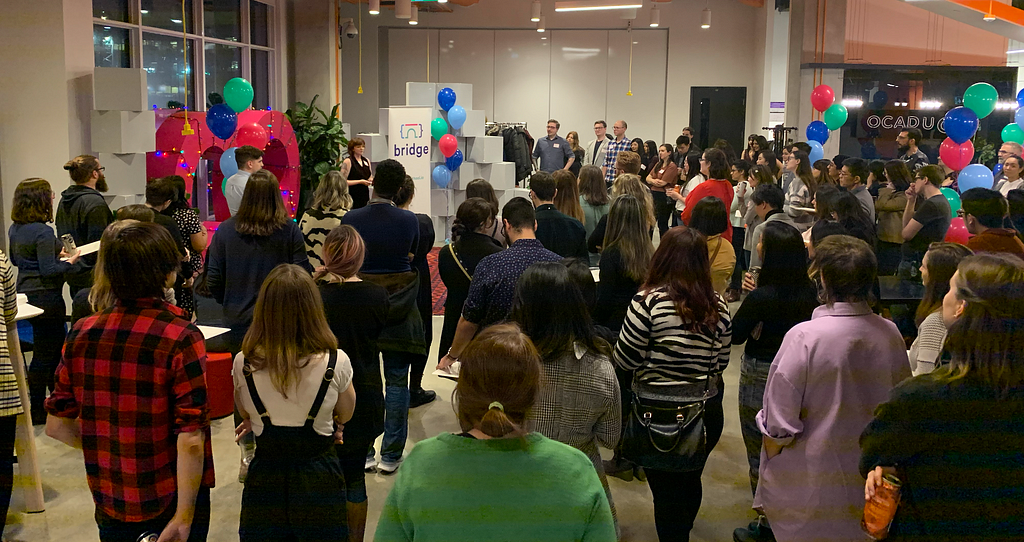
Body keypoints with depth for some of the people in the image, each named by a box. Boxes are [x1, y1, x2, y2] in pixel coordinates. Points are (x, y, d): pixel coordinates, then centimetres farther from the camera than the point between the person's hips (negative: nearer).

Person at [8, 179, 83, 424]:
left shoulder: (15, 228, 7)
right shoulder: (43, 232, -21)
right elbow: (48, 270, -23)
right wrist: (69, 262, -6)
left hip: (26, 292, 10)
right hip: (45, 297, -10)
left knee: (54, 347, 21)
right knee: (44, 353, 0)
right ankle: (37, 411, 9)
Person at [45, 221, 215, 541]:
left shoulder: (81, 334, -5)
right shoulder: (182, 338, -20)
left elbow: (57, 425, 3)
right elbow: (190, 440, -23)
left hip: (110, 503, 4)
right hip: (171, 500, -4)